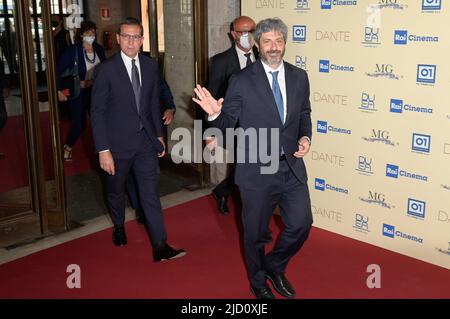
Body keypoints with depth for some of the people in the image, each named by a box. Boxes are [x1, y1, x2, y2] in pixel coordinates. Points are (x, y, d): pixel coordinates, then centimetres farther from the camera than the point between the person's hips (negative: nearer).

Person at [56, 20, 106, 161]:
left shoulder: (99, 49, 0)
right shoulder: (73, 50, -12)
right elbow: (58, 70, -10)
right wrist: (59, 91, -13)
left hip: (94, 90, 4)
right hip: (77, 92, -4)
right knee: (79, 124, -2)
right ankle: (67, 147, 24)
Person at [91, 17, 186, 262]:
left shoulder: (150, 66, 1)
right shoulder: (106, 70, -12)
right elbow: (97, 112, -12)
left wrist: (159, 136, 12)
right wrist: (103, 150, -15)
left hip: (145, 140, 3)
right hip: (118, 142, -2)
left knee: (150, 193, 1)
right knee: (116, 190, 18)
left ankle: (160, 246, 5)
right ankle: (119, 226, 45)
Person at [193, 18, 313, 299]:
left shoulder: (299, 77, 2)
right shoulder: (242, 81, -10)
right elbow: (228, 123, -7)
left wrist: (305, 137, -4)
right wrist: (215, 114, -28)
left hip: (292, 167, 4)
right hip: (257, 170, -3)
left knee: (301, 224, 8)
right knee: (255, 232, 13)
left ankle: (275, 266, 38)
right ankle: (259, 282, 40)